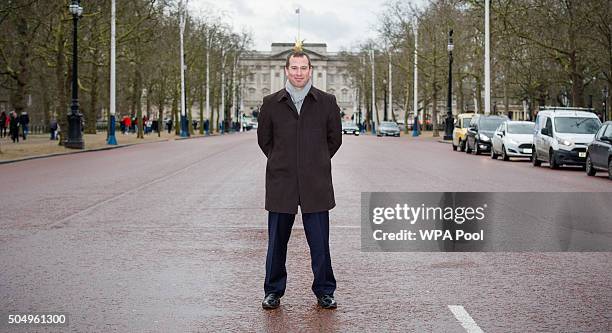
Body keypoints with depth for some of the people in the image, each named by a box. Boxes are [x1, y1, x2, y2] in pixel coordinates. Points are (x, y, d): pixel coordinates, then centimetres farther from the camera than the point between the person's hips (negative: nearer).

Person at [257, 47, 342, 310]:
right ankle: (273, 291, 19)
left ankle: (324, 292, 16)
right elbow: (264, 138, 15)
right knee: (277, 241, 7)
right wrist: (281, 163, 11)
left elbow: (335, 138, 13)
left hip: (316, 185, 0)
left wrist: (317, 163, 12)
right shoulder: (271, 103, 5)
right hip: (281, 183, 1)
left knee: (320, 243, 3)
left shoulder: (326, 102, 4)